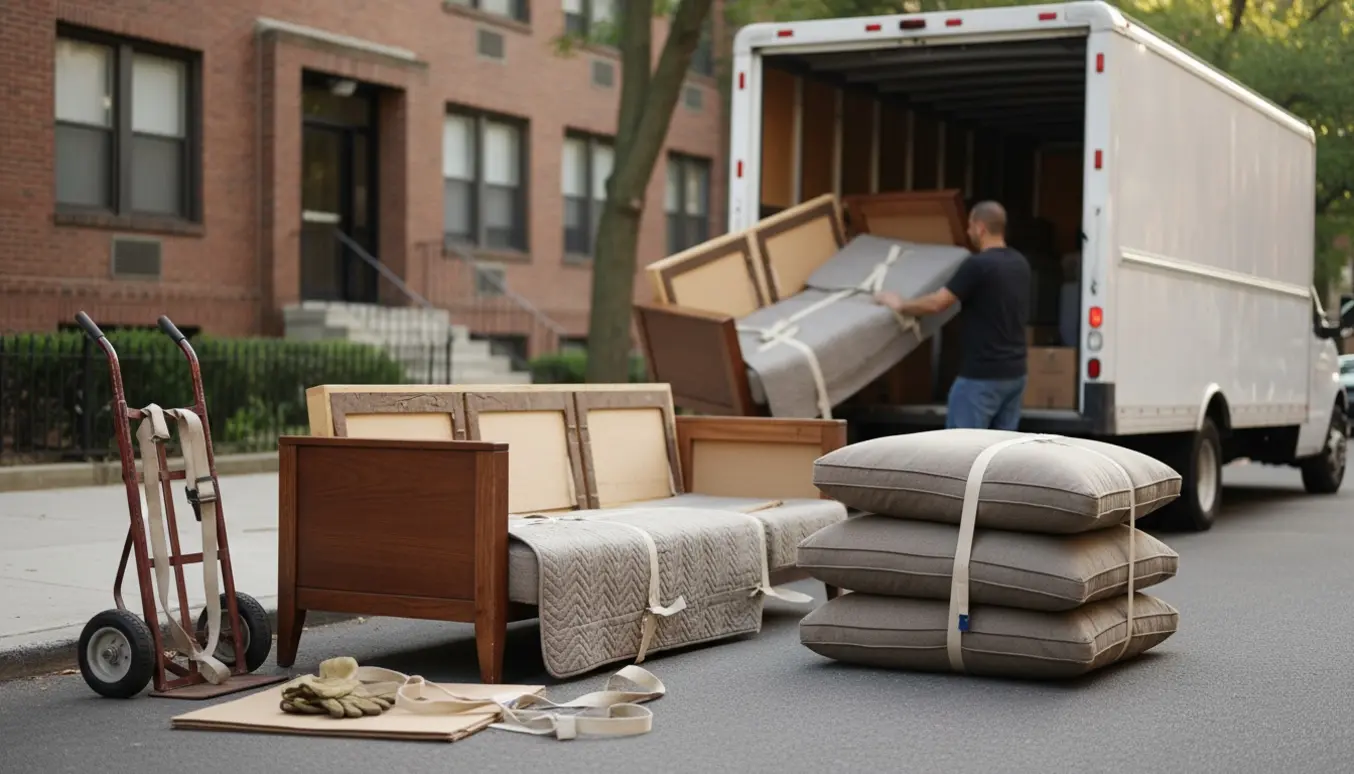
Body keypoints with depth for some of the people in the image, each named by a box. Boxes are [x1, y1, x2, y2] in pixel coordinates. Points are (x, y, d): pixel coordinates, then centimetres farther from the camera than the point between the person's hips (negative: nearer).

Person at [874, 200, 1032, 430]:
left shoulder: (978, 265, -16)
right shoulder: (1020, 264, 10)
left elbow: (936, 304, -17)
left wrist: (899, 305, -1)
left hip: (982, 375, -8)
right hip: (1015, 371, 8)